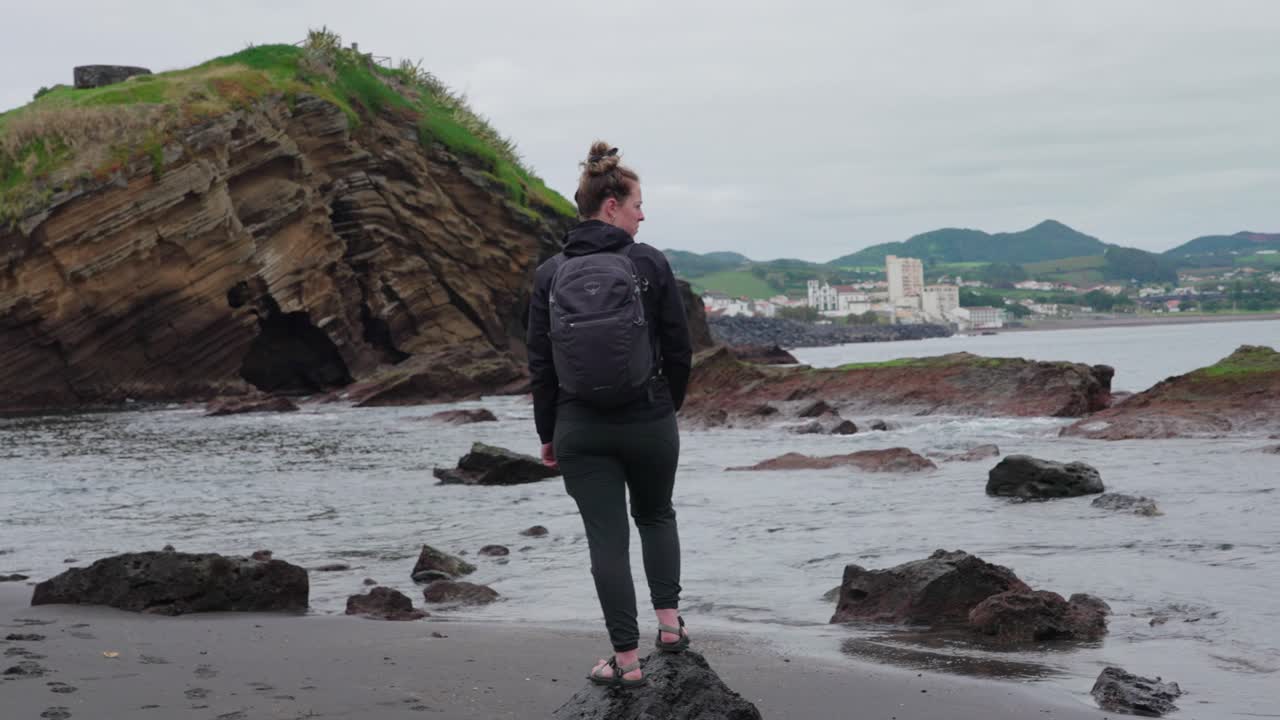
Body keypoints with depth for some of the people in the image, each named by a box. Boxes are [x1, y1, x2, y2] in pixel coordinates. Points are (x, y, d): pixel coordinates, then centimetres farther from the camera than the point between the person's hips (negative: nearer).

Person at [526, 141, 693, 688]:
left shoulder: (550, 273, -1)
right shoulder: (650, 263, -7)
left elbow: (540, 362, 0)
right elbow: (679, 349, -3)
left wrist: (547, 432, 9)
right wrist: (669, 406, 14)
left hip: (580, 427, 1)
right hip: (649, 421, -1)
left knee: (606, 538, 4)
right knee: (656, 516, 24)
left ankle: (627, 660, 5)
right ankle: (669, 623, 19)